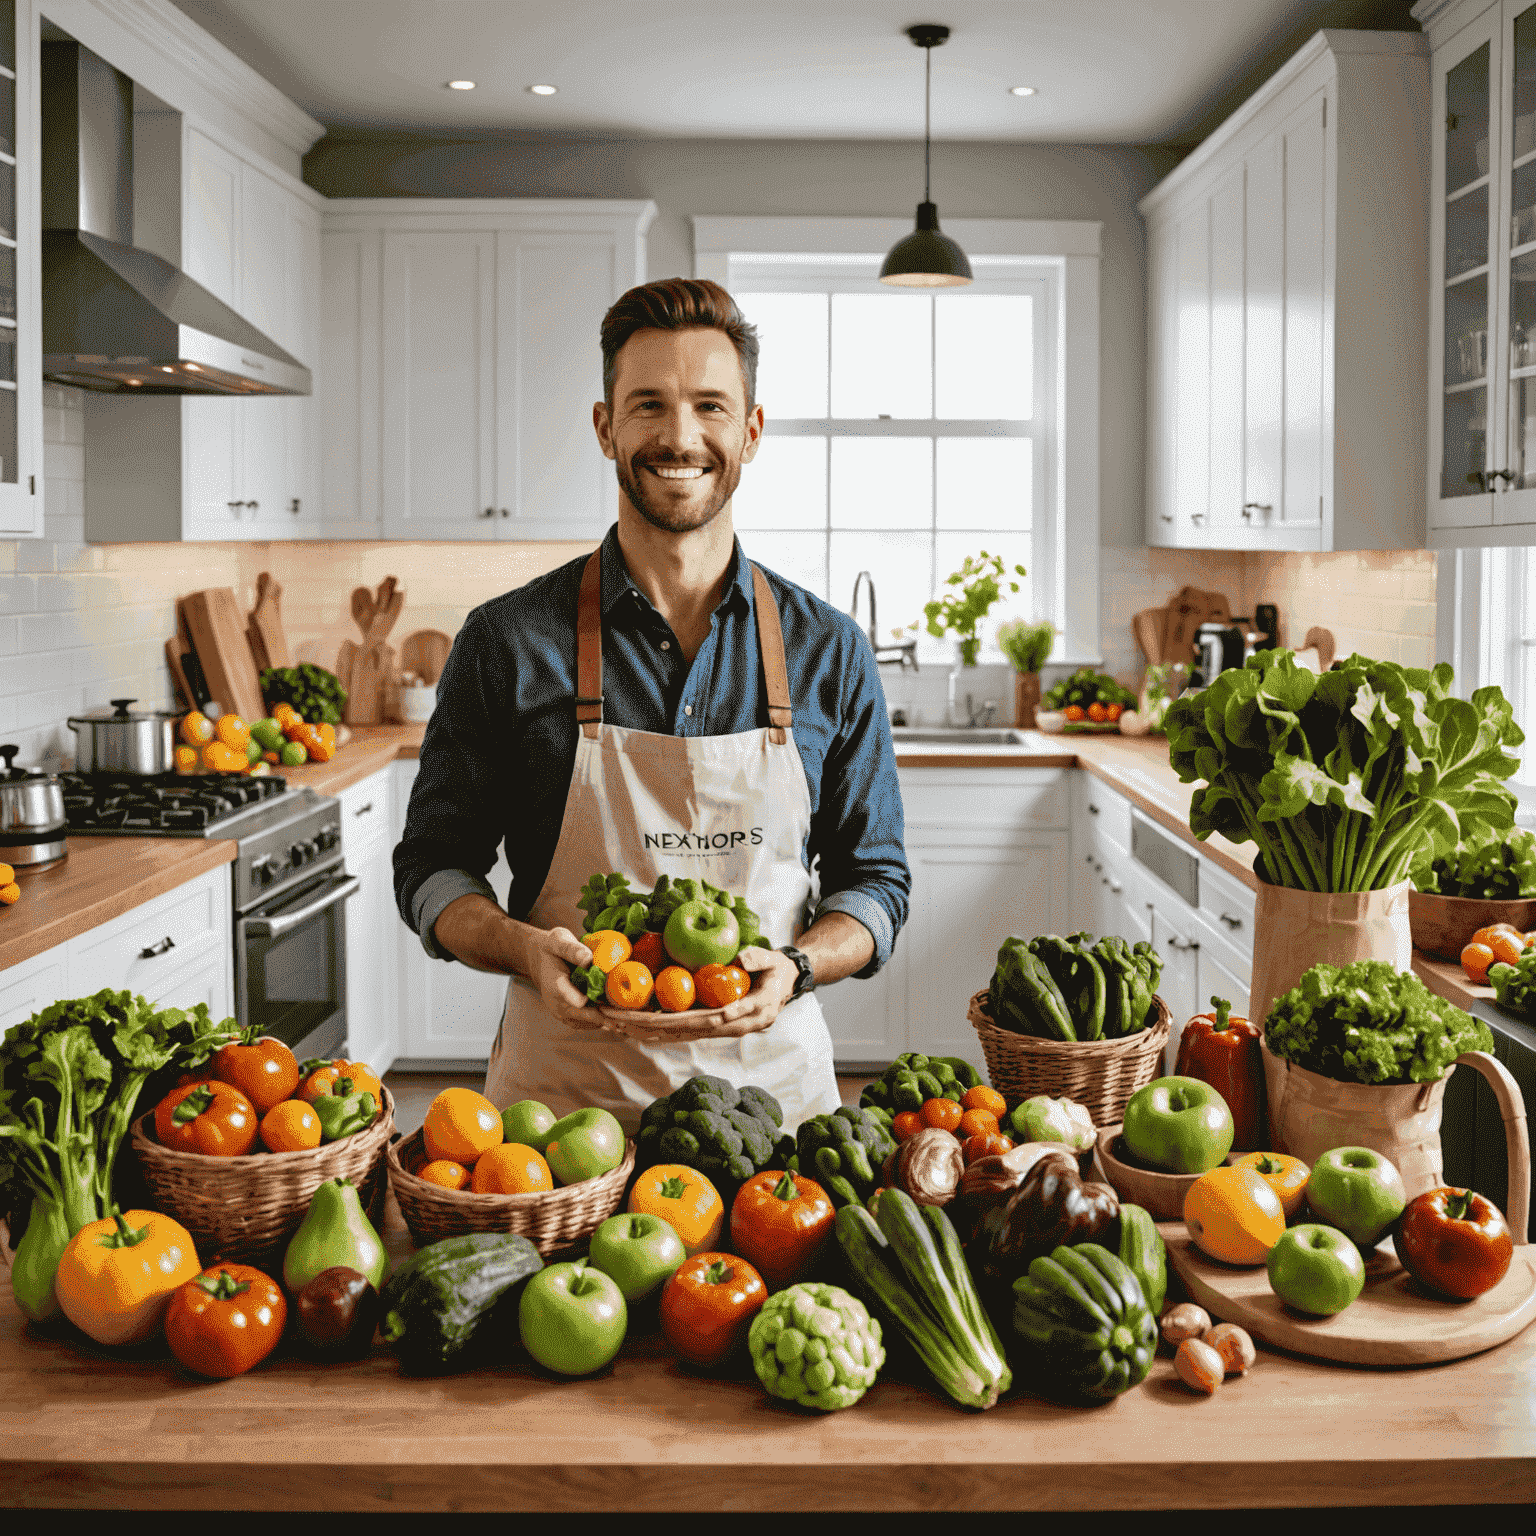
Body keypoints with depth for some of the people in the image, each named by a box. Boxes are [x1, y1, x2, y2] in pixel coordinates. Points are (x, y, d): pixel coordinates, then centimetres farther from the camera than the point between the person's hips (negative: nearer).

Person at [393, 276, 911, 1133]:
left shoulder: (828, 652, 3)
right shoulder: (510, 642, -1)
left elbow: (874, 878, 8)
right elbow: (434, 866, 5)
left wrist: (794, 967, -12)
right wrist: (526, 950, -16)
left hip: (771, 1077, 1)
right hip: (560, 1090, -1)